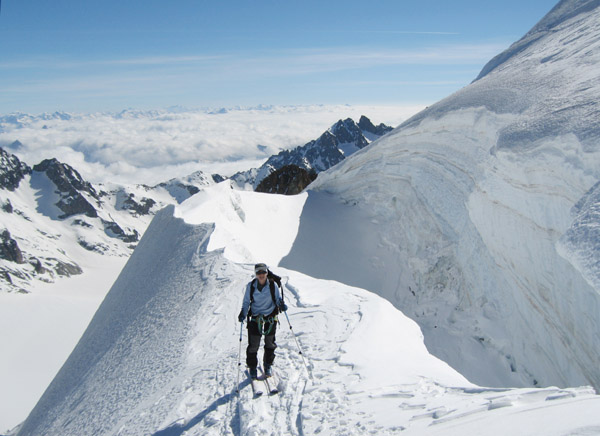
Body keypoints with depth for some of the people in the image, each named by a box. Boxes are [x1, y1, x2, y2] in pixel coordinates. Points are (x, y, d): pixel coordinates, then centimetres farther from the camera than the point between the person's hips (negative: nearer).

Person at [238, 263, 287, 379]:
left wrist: (281, 304, -15)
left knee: (270, 343, 12)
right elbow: (246, 302, 2)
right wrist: (243, 313, -14)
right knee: (253, 344, -2)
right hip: (255, 317, -1)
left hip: (271, 317, 1)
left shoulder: (273, 285, -5)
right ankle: (252, 367, 18)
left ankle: (268, 365, 33)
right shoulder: (250, 286, -5)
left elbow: (277, 298, 7)